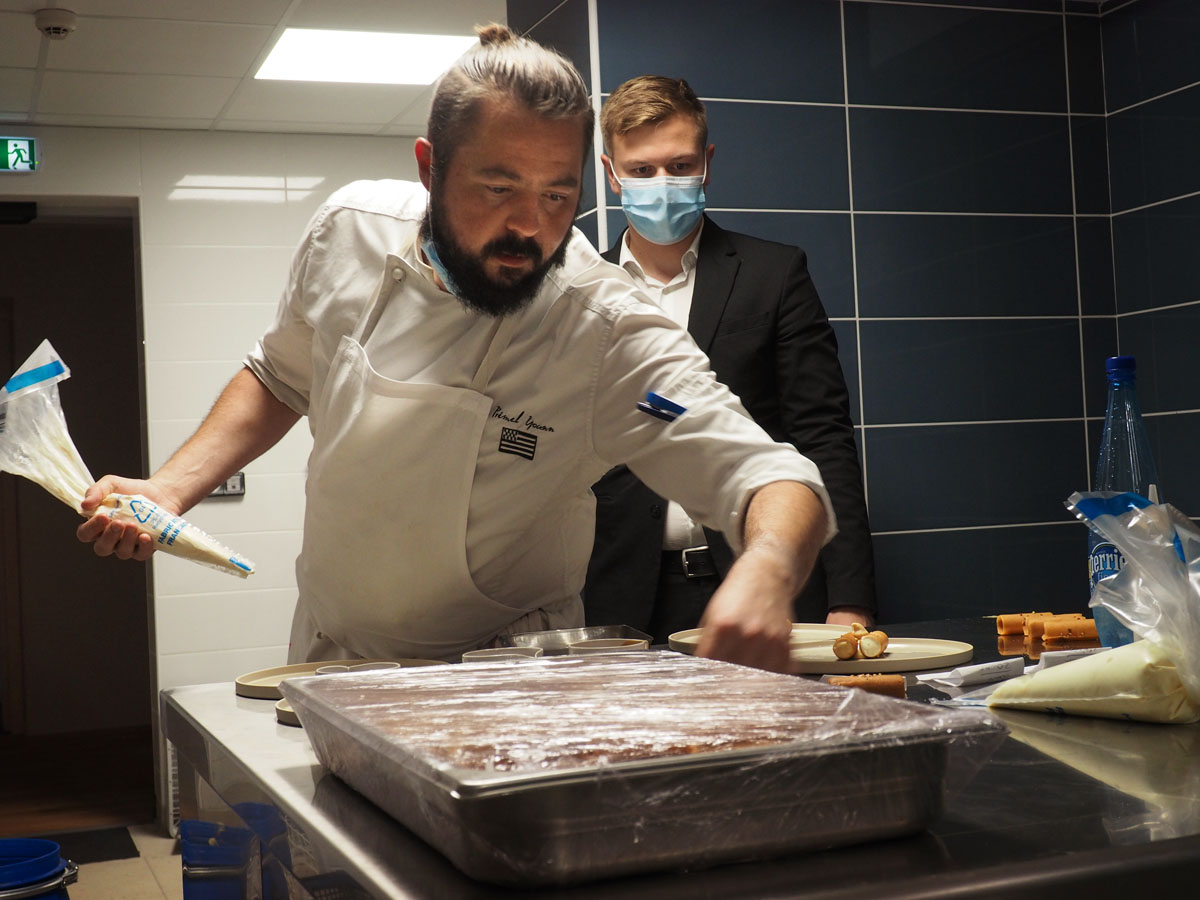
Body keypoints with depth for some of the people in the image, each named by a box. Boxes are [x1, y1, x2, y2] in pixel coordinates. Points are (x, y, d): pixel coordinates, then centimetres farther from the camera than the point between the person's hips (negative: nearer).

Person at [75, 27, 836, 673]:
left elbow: (773, 476, -29)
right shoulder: (353, 230, -9)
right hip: (328, 660, 4)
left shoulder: (609, 332, -23)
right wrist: (170, 489, -2)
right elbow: (283, 377, 10)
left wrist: (766, 569, -51)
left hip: (502, 691, -3)